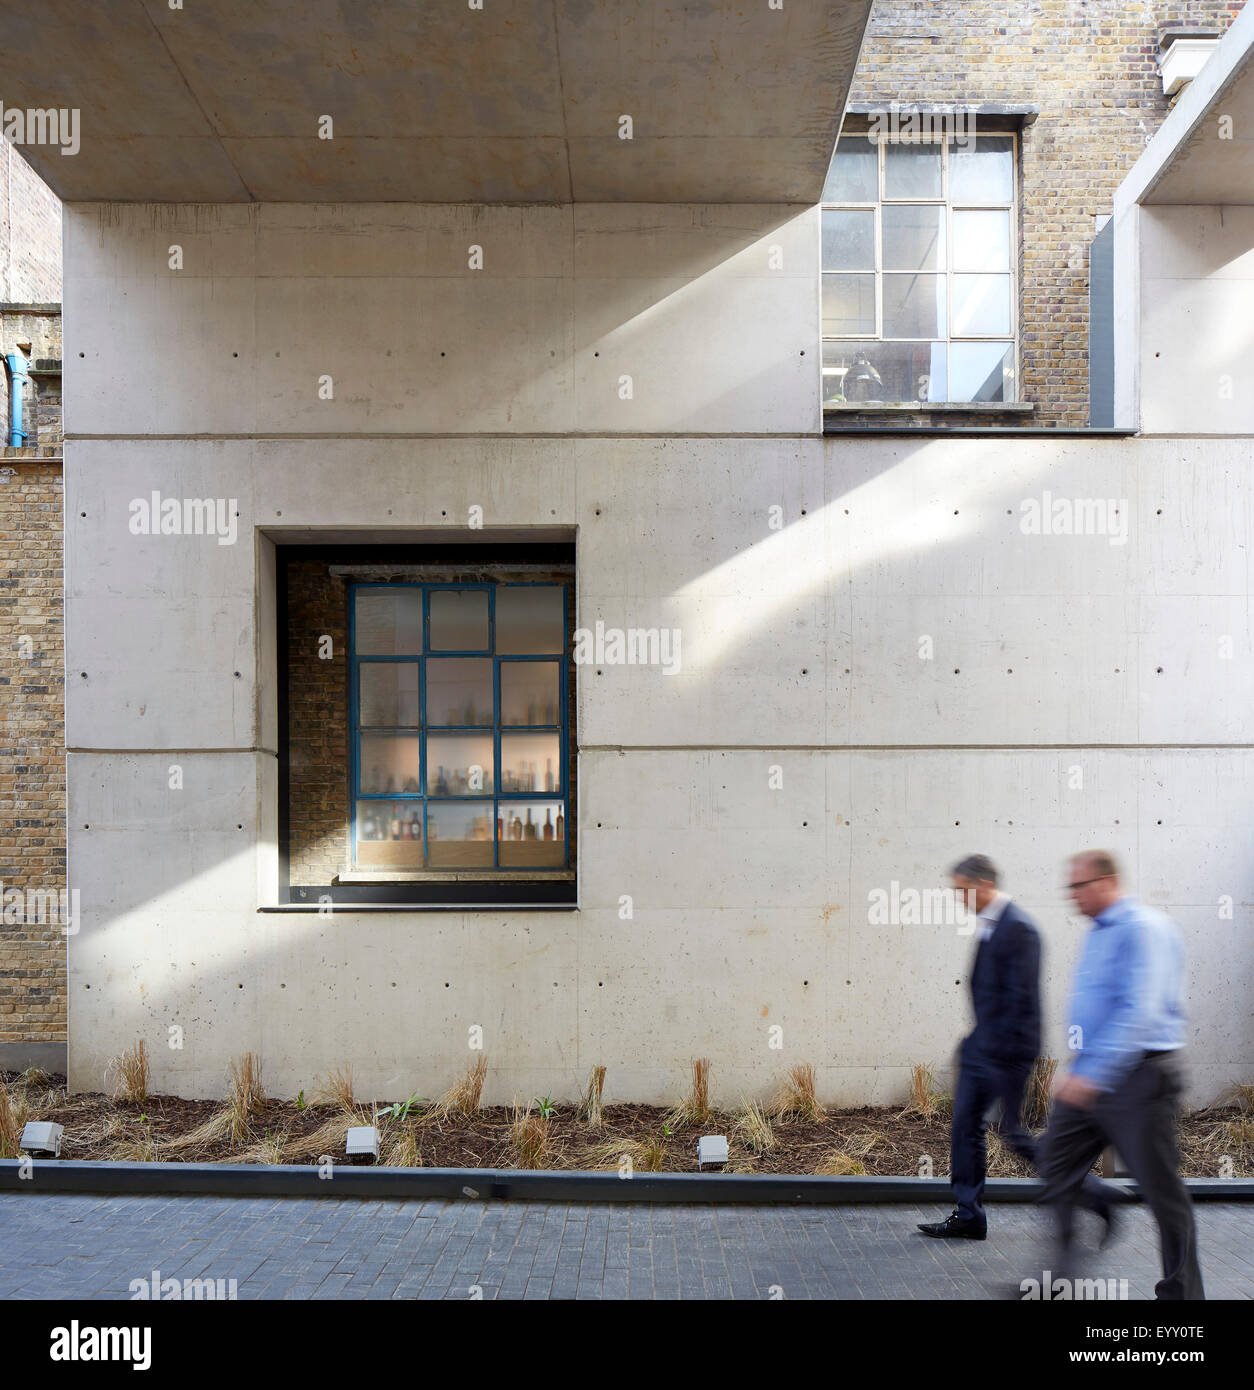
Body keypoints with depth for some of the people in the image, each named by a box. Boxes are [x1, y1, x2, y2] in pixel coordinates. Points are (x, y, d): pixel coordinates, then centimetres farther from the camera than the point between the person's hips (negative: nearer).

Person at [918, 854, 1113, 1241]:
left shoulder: (1017, 928, -19)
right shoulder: (989, 925, 11)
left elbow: (1019, 996, -21)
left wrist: (998, 1049, -21)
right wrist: (976, 1041, 19)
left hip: (1006, 1051, -9)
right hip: (982, 1048, 10)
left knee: (1011, 1130, 1)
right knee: (965, 1126, 11)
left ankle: (1091, 1195, 17)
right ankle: (968, 1216, 21)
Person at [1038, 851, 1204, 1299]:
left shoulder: (1145, 928, -16)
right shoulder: (1098, 932, 13)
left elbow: (1140, 1011, -25)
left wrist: (1092, 1074, -28)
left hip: (1137, 1078, -9)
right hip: (1091, 1077, 9)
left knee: (1161, 1188, 5)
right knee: (1055, 1170, 8)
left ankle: (1182, 1290, 22)